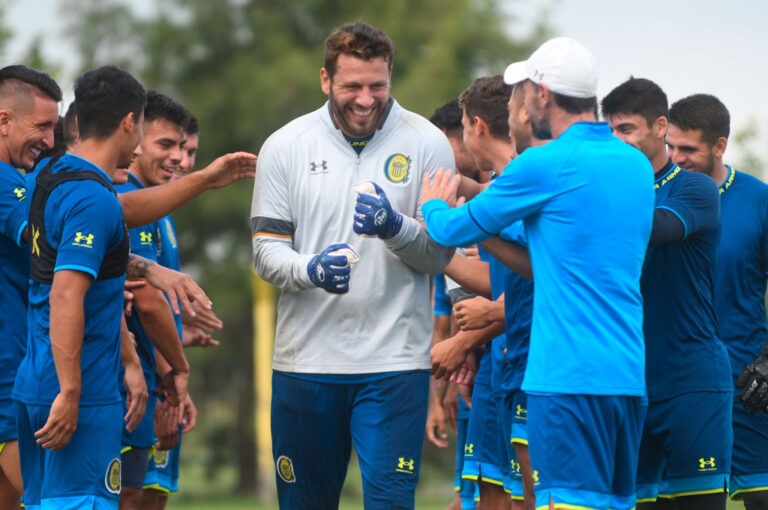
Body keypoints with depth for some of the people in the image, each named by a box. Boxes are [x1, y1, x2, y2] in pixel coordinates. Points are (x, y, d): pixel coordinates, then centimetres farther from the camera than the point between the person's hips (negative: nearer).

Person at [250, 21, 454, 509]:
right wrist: (311, 269, -19)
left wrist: (395, 227, -21)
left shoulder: (427, 144, 1)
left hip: (395, 359, -2)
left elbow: (441, 252, 0)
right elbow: (266, 250, 3)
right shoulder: (284, 147, 4)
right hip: (305, 358, 2)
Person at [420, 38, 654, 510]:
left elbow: (456, 230, 3)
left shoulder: (547, 164, -9)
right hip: (629, 375, 8)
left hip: (568, 377, -8)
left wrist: (433, 206, 26)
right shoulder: (639, 165, 14)